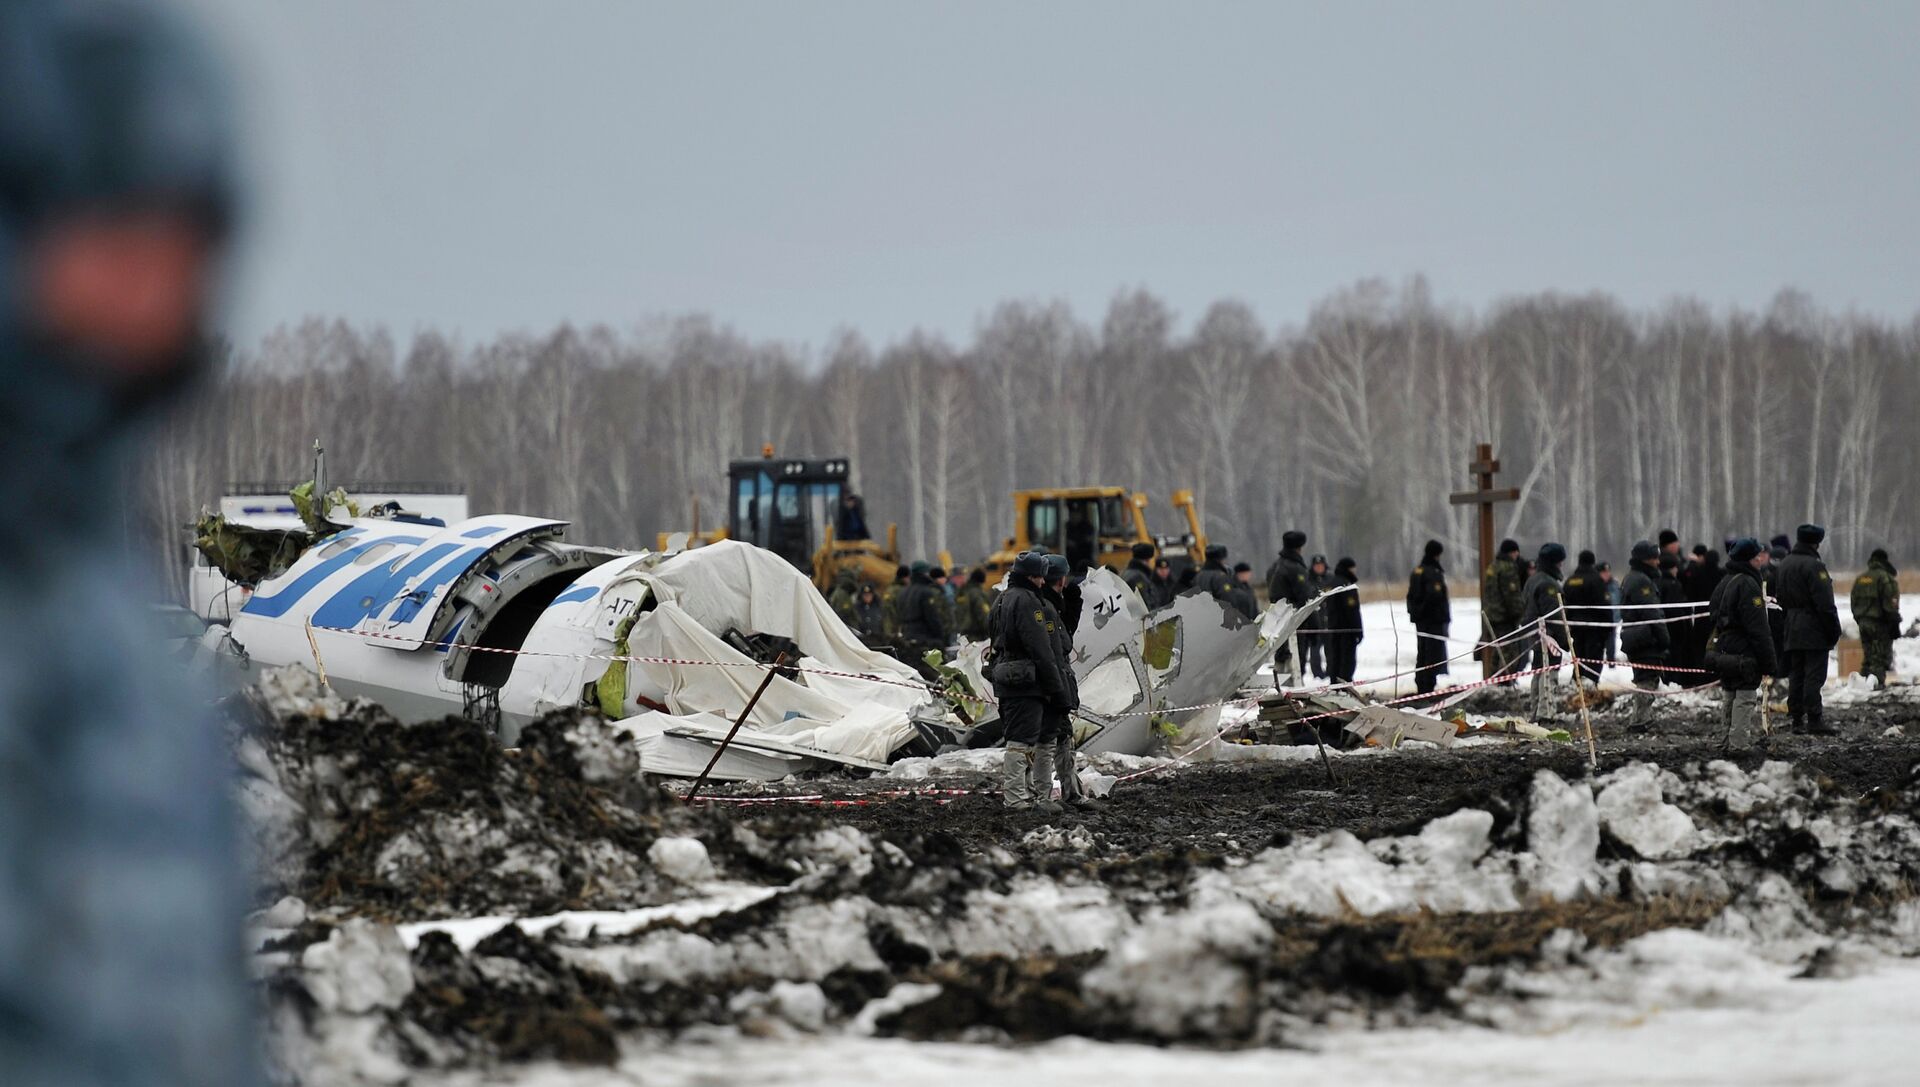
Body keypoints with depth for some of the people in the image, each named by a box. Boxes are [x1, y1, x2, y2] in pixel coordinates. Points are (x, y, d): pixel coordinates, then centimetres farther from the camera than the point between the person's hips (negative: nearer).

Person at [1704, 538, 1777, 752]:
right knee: (1746, 697, -7)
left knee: (1730, 697, 17)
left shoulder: (1723, 583, 15)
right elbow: (1758, 628, -18)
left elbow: (1713, 617, 21)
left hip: (1724, 651, 10)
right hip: (1744, 653, -10)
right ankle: (1740, 743, -9)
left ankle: (1726, 741, 23)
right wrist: (1769, 661, -16)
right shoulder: (1748, 585, -16)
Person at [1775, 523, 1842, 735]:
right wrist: (1834, 630, -13)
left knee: (1796, 674, 10)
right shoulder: (1813, 566, -15)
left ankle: (1797, 719, 12)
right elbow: (1825, 603, -17)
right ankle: (1814, 720, -9)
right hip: (1814, 630, -8)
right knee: (1814, 675, -7)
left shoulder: (1785, 565, 13)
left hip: (1792, 630, 8)